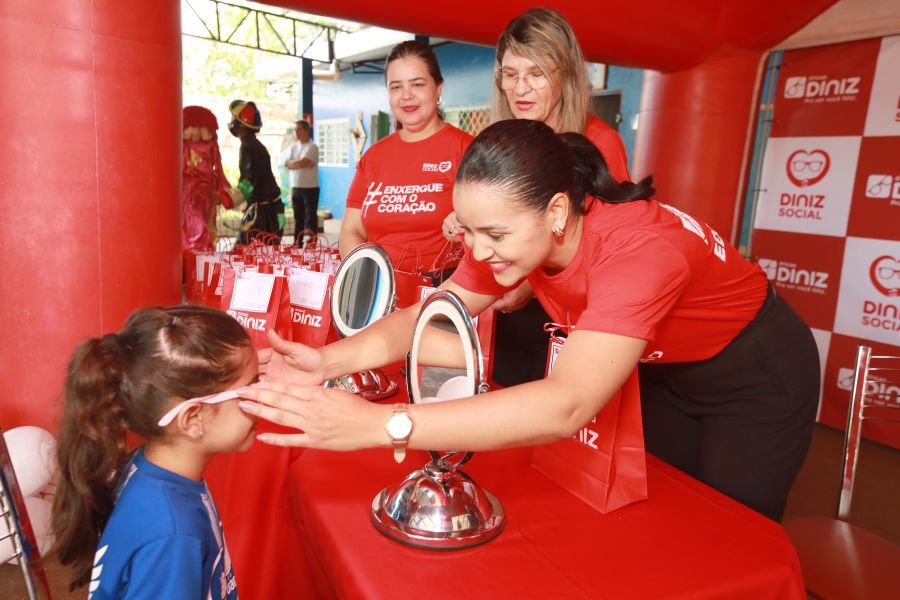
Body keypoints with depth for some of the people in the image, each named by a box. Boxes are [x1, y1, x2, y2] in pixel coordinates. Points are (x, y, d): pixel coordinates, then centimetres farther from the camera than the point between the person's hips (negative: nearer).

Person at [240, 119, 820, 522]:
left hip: (757, 375, -5)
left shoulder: (640, 250, -43)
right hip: (664, 370, 5)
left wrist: (375, 423, -57)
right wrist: (329, 359, -32)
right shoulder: (513, 231, -20)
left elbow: (567, 406, -54)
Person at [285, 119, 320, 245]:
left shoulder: (312, 147, -8)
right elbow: (286, 164, 3)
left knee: (311, 217, -4)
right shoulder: (293, 146, 13)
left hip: (310, 188, -6)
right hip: (296, 187, 6)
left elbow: (301, 163, -19)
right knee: (298, 217, 13)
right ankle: (297, 243, 20)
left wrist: (291, 163, -1)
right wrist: (298, 163, -11)